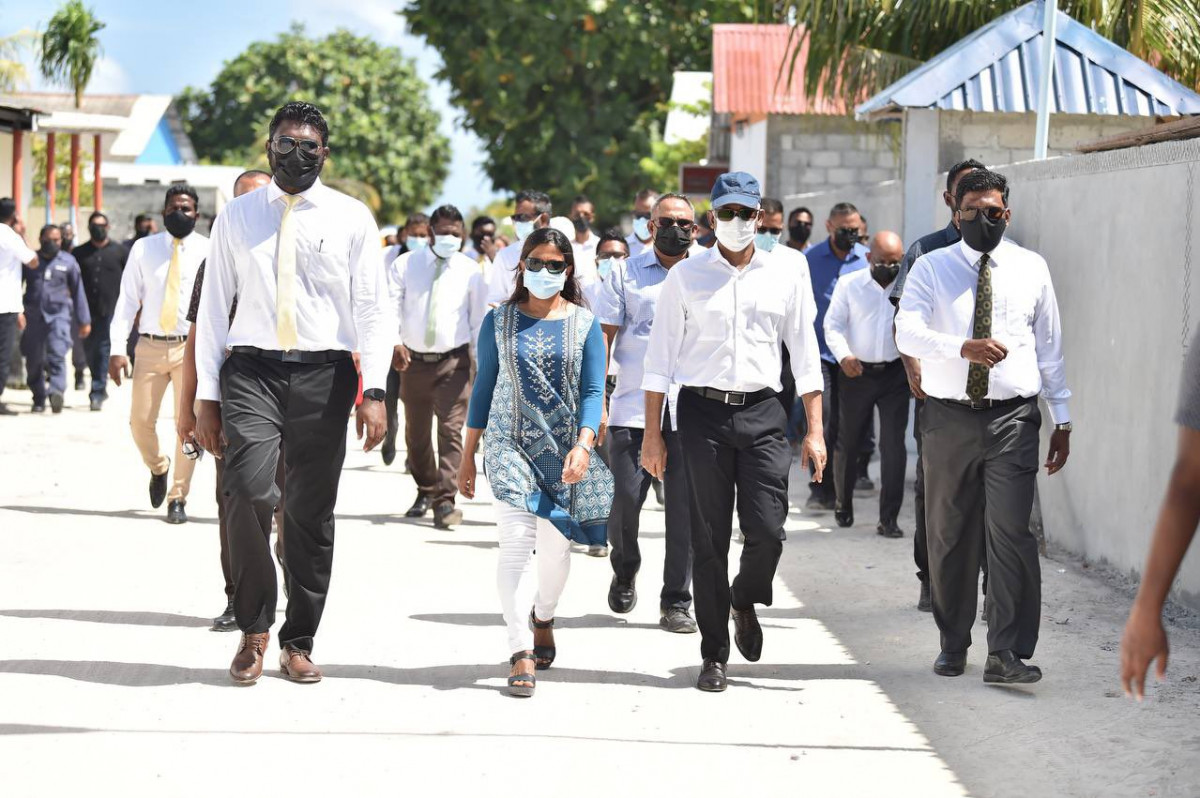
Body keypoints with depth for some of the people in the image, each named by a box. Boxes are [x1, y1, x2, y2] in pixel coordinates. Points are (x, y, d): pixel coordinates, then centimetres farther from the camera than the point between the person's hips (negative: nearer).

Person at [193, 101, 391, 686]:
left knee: (311, 512, 3)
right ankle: (253, 629, -1)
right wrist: (206, 395, 5)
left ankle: (298, 643, 16)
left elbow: (373, 308, 3)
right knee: (248, 491, -19)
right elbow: (213, 308, 11)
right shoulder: (237, 216, 10)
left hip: (323, 373, 0)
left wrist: (374, 391, -9)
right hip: (252, 369, 0)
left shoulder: (351, 218, 6)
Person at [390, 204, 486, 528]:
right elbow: (390, 307, -2)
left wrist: (480, 357, -2)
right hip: (414, 361, 2)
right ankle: (426, 491, 33)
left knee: (451, 431, -14)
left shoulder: (470, 271, 2)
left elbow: (480, 316, 5)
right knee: (415, 432, 13)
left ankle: (445, 501, -17)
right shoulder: (405, 265, 3)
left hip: (454, 361, -2)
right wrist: (394, 342, -17)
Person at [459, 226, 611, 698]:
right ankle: (521, 654, -19)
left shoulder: (584, 324, 2)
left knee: (555, 547, 9)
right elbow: (484, 388, 9)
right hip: (511, 445, -1)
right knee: (516, 540, -17)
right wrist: (468, 456, 9)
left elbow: (593, 392, -2)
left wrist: (583, 446, -18)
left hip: (566, 450, 1)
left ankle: (543, 618, 41)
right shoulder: (498, 321, 4)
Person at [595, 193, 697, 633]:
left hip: (690, 410, 1)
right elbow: (603, 337, 4)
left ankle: (676, 603, 8)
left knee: (685, 509, 0)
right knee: (624, 498, -6)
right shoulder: (625, 274, 8)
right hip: (632, 409, -1)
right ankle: (624, 572, 23)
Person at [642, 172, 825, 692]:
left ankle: (746, 601, 24)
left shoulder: (786, 277, 8)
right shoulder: (686, 276, 4)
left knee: (767, 531, -9)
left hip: (761, 413, 1)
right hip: (703, 413, -1)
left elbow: (805, 356, 10)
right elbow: (660, 357, 5)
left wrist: (814, 430, 4)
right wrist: (653, 433, 1)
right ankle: (713, 654, 11)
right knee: (709, 538, 1)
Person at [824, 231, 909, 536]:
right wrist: (843, 355, -17)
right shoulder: (849, 285, 0)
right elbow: (833, 325, 0)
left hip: (895, 373, -1)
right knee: (849, 442, 9)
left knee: (894, 445, -5)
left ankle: (889, 519, 0)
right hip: (856, 372, 1)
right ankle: (843, 505, 30)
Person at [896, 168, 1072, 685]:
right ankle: (953, 644, 24)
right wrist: (964, 347, -29)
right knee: (948, 535, 8)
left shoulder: (1031, 269, 8)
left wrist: (1062, 419, 11)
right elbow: (907, 332, -12)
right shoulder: (931, 269, 4)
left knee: (1010, 532, -11)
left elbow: (1050, 346, 12)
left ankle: (1006, 655, -9)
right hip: (949, 417, 1)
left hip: (1012, 418, -1)